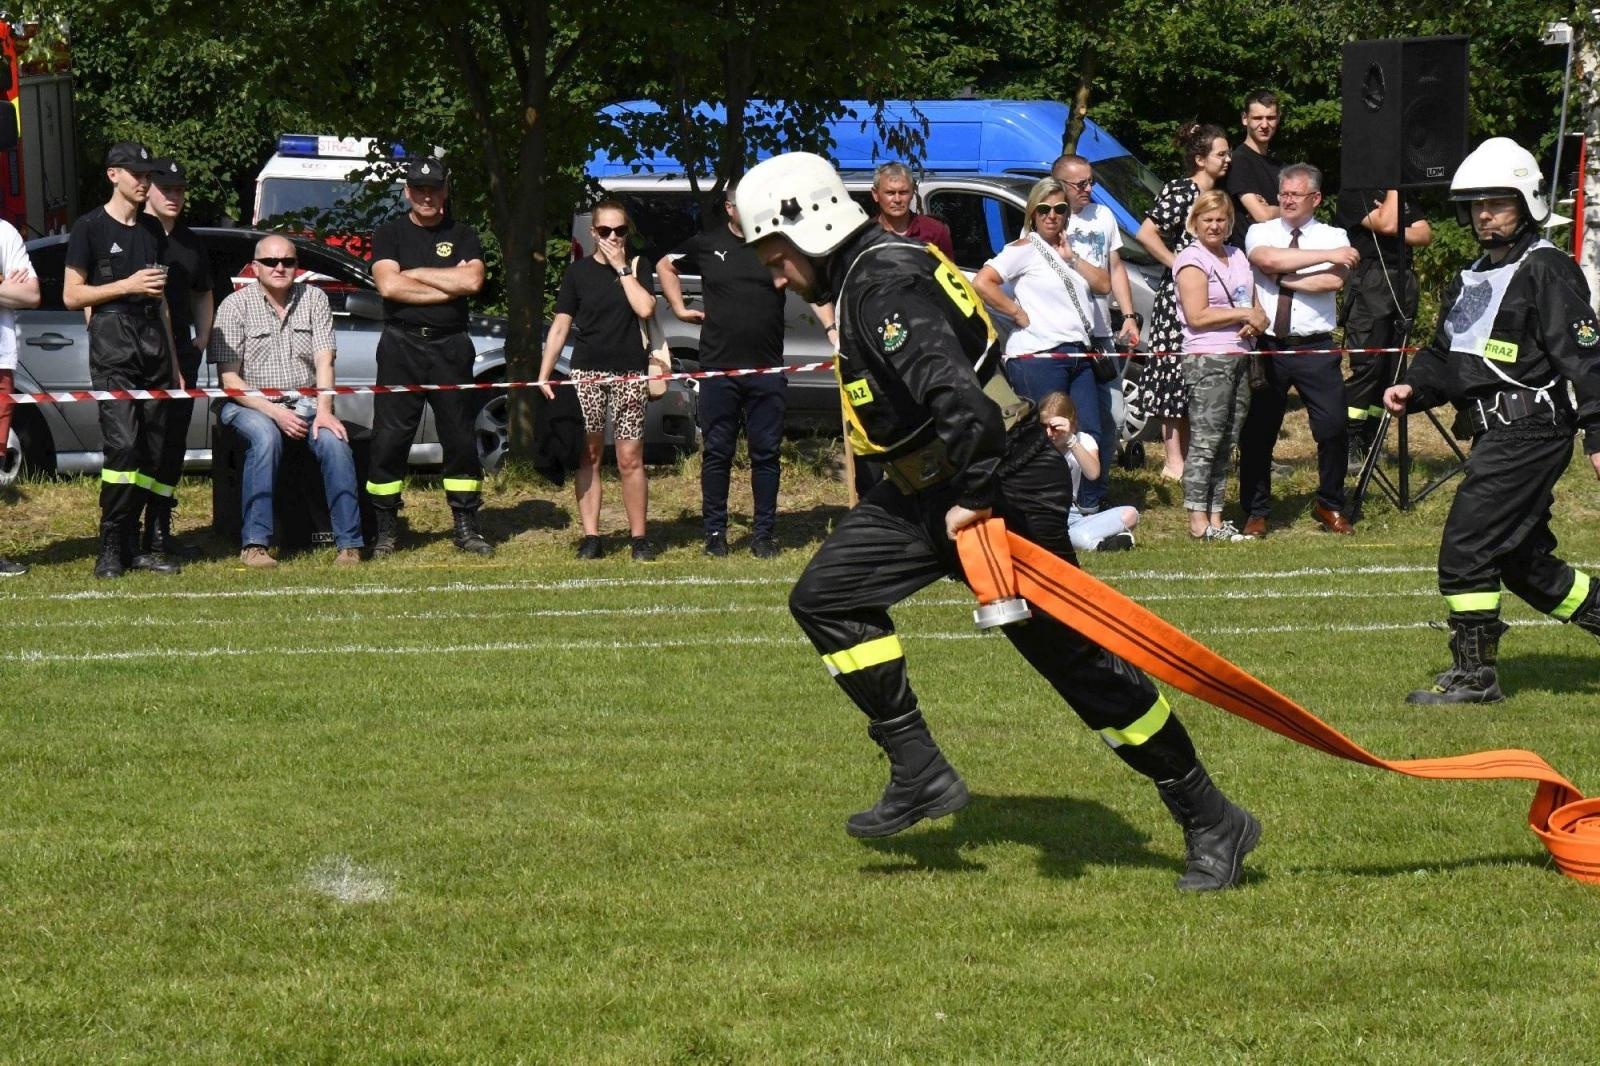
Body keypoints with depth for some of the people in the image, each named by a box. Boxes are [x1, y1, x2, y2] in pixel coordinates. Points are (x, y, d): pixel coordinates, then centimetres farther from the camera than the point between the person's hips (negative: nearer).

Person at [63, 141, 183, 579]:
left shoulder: (152, 229, 19)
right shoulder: (90, 228, 1)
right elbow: (72, 296, -3)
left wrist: (174, 365, 22)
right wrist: (128, 285, -12)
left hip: (153, 341, 6)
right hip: (112, 341, -6)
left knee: (154, 451, 1)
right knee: (123, 442, -17)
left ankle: (133, 545, 7)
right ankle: (111, 547, -13)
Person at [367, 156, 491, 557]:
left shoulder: (462, 236, 11)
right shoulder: (389, 234, 7)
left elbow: (473, 281, -8)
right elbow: (388, 285, -10)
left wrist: (416, 274, -6)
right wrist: (448, 284, -7)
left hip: (450, 347, 1)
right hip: (401, 346, -1)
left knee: (460, 437, 3)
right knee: (389, 439, -4)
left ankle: (465, 525, 10)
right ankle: (385, 527, 2)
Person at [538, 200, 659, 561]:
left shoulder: (638, 267, 6)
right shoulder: (579, 272, 7)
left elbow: (645, 308, -11)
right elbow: (560, 326, 7)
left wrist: (623, 268, -8)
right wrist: (544, 374, 0)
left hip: (630, 372, -1)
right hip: (587, 372, 1)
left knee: (630, 458, -4)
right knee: (588, 456, 1)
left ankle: (639, 537, 3)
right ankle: (590, 535, 5)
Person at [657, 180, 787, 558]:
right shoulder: (707, 244, 5)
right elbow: (665, 266, 22)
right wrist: (679, 308, 11)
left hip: (767, 370, 0)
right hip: (717, 369, 0)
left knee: (766, 453, 2)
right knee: (717, 453, 4)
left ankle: (764, 533, 9)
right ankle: (715, 532, 11)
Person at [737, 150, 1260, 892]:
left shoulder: (883, 286, -20)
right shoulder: (862, 280, 12)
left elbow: (959, 397, -32)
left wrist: (974, 498, -26)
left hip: (1002, 489, -11)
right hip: (931, 491, 11)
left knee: (1078, 658, -5)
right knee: (826, 598, 4)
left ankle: (1211, 823, 3)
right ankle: (920, 774, 5)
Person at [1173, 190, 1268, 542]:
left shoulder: (1237, 257, 19)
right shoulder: (1192, 261, -5)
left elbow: (1256, 308, 24)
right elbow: (1197, 316, -15)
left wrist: (1258, 321, 1)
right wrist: (1244, 315, -10)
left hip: (1239, 358, 8)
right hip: (1206, 359, -8)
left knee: (1227, 442, 7)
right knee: (1205, 441, -10)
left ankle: (1216, 517, 11)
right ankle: (1198, 521, -11)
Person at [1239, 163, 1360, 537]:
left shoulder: (1334, 237, 6)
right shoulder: (1261, 232, 7)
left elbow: (1333, 281, -13)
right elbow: (1268, 259, -17)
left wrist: (1281, 278, -10)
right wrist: (1326, 256, -15)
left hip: (1315, 349, -1)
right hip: (1268, 347, 1)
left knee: (1333, 429, -3)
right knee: (1257, 433, 4)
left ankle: (1329, 506, 16)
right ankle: (1256, 513, 17)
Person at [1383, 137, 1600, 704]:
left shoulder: (1546, 270, -10)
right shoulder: (1473, 279, 18)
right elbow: (1445, 356, 22)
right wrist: (1413, 389, 1)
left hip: (1529, 434, -10)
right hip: (1498, 435, 10)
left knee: (1467, 548, -10)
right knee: (1522, 559, 16)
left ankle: (1473, 673, -2)